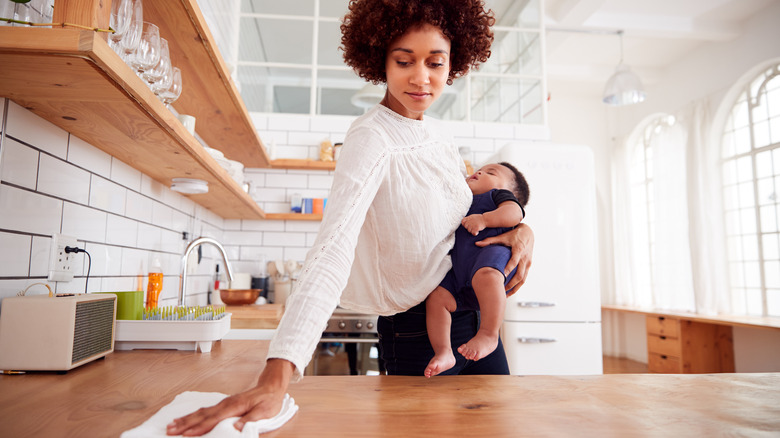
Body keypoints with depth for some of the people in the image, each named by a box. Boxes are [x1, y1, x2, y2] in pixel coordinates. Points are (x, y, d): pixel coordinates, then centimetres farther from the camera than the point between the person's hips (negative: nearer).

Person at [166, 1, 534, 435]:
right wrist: (277, 377, -43)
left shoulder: (437, 134, 4)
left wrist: (521, 228, -5)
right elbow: (333, 250, -33)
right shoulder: (372, 139, -20)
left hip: (476, 318, 8)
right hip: (418, 332, -8)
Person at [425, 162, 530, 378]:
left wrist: (484, 219, -12)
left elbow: (515, 212, 0)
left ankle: (488, 335, -35)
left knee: (485, 276, -39)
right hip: (459, 274, 6)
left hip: (492, 250, -6)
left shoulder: (498, 194, 23)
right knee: (437, 297, -16)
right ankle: (443, 352, -15)